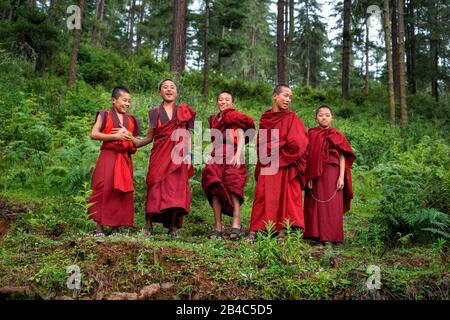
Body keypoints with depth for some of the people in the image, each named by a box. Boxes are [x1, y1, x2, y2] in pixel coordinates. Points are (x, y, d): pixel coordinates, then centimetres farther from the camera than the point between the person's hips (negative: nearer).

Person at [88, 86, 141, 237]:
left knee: (122, 193, 1)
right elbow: (94, 134, -6)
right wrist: (115, 136, -13)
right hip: (108, 157, -4)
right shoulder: (104, 115, 6)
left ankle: (116, 228, 6)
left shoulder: (131, 120, 18)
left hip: (125, 160, 4)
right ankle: (99, 227, -3)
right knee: (104, 190, -8)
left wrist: (128, 135, -3)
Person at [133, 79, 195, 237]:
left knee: (176, 188, -5)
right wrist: (133, 143, -2)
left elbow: (187, 136, 9)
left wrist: (188, 155, -1)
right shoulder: (155, 113, 12)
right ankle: (149, 225, -1)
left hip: (177, 156, 0)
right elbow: (149, 137, 12)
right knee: (156, 188, -5)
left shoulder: (183, 111, 10)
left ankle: (173, 226, 2)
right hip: (159, 155, 0)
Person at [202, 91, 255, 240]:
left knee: (233, 188, -18)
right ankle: (218, 227, -5)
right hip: (216, 157, 5)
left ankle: (236, 226, -22)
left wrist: (238, 154, -19)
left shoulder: (236, 117, 7)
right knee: (215, 189, -7)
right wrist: (211, 156, 14)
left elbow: (241, 137, -4)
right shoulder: (214, 119, 23)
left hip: (232, 156, -5)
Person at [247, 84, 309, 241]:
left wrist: (276, 150, -2)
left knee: (284, 196, -4)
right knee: (263, 196, -3)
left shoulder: (292, 118, 1)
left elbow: (295, 142, -8)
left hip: (286, 165, -2)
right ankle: (254, 231, -2)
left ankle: (282, 231, 0)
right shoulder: (265, 118, 11)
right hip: (267, 165, 3)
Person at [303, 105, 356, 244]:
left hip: (331, 174, -2)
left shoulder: (337, 136, 4)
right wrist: (308, 176, -3)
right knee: (314, 205, 4)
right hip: (315, 175, 2)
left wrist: (341, 177, -9)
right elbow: (308, 157, 5)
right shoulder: (311, 135, 8)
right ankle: (315, 234, 13)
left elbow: (342, 158, 0)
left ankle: (330, 236, 6)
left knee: (331, 205, -1)